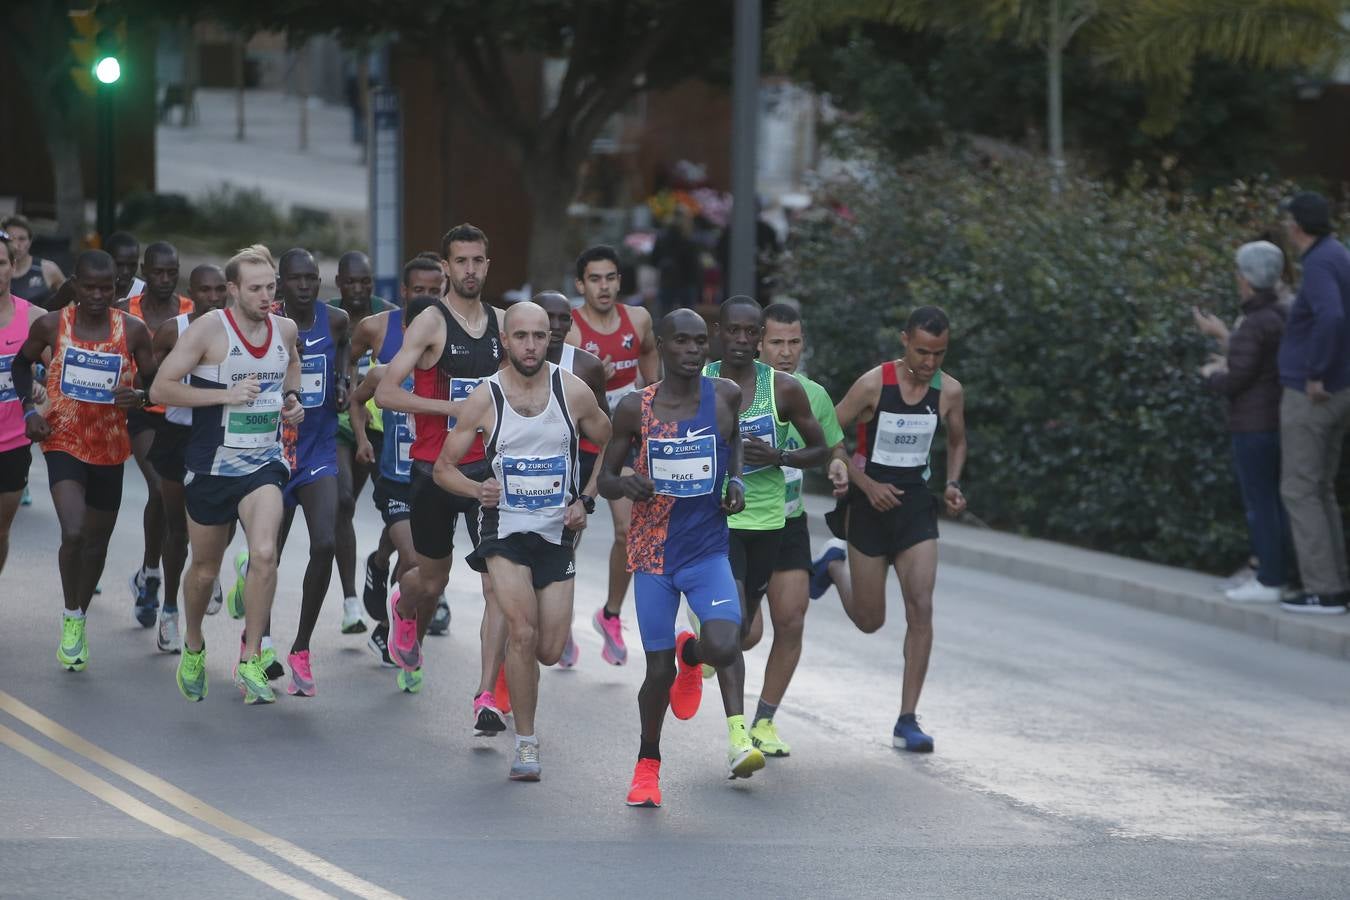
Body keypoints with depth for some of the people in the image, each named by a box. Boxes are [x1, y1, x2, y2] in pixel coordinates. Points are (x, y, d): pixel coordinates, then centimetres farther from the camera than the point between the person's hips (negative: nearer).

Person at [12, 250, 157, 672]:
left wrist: (139, 396, -20)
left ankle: (80, 621, 35)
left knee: (97, 542, 14)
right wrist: (29, 408, -3)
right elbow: (22, 363, 12)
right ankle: (71, 619, 0)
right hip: (63, 442, -2)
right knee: (73, 533, -20)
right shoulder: (51, 325, -6)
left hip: (110, 447, 2)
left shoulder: (133, 330, -5)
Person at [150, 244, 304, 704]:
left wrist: (291, 403, 4)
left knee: (264, 553, -22)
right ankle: (193, 648, 42)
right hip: (211, 465, -2)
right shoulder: (208, 329, -12)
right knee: (205, 570, 13)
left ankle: (250, 661, -12)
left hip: (264, 463, 2)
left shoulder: (285, 330, 3)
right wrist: (225, 395, -22)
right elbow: (160, 389, -15)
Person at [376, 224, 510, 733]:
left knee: (499, 584, -11)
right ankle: (406, 610, 53)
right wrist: (451, 406, -22)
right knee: (433, 580, 14)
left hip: (487, 468, 3)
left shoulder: (501, 324, 6)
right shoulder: (431, 325, -9)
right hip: (434, 467, -3)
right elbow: (386, 393, -17)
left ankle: (487, 697, -11)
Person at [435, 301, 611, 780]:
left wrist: (585, 501, 0)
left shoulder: (573, 391, -4)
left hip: (558, 531, 2)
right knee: (523, 632, -21)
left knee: (549, 651, 1)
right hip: (506, 529, -2)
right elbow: (443, 467, 0)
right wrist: (477, 489, -20)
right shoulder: (484, 399, -7)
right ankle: (525, 744, -9)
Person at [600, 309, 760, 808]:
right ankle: (647, 764, 26)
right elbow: (605, 479, 3)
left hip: (708, 549, 1)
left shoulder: (725, 395, -2)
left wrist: (736, 480, 1)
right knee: (659, 670, 0)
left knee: (724, 646, -22)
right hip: (653, 554, -1)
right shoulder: (636, 408, -6)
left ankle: (692, 653, 17)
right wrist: (626, 483, -20)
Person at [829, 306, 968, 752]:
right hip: (871, 504, -2)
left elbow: (957, 442, 16)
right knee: (869, 620, 7)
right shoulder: (874, 384, -14)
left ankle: (907, 721, -5)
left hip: (916, 503, 2)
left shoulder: (950, 392, -3)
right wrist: (867, 484, -17)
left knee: (921, 609, -11)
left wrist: (952, 485, -2)